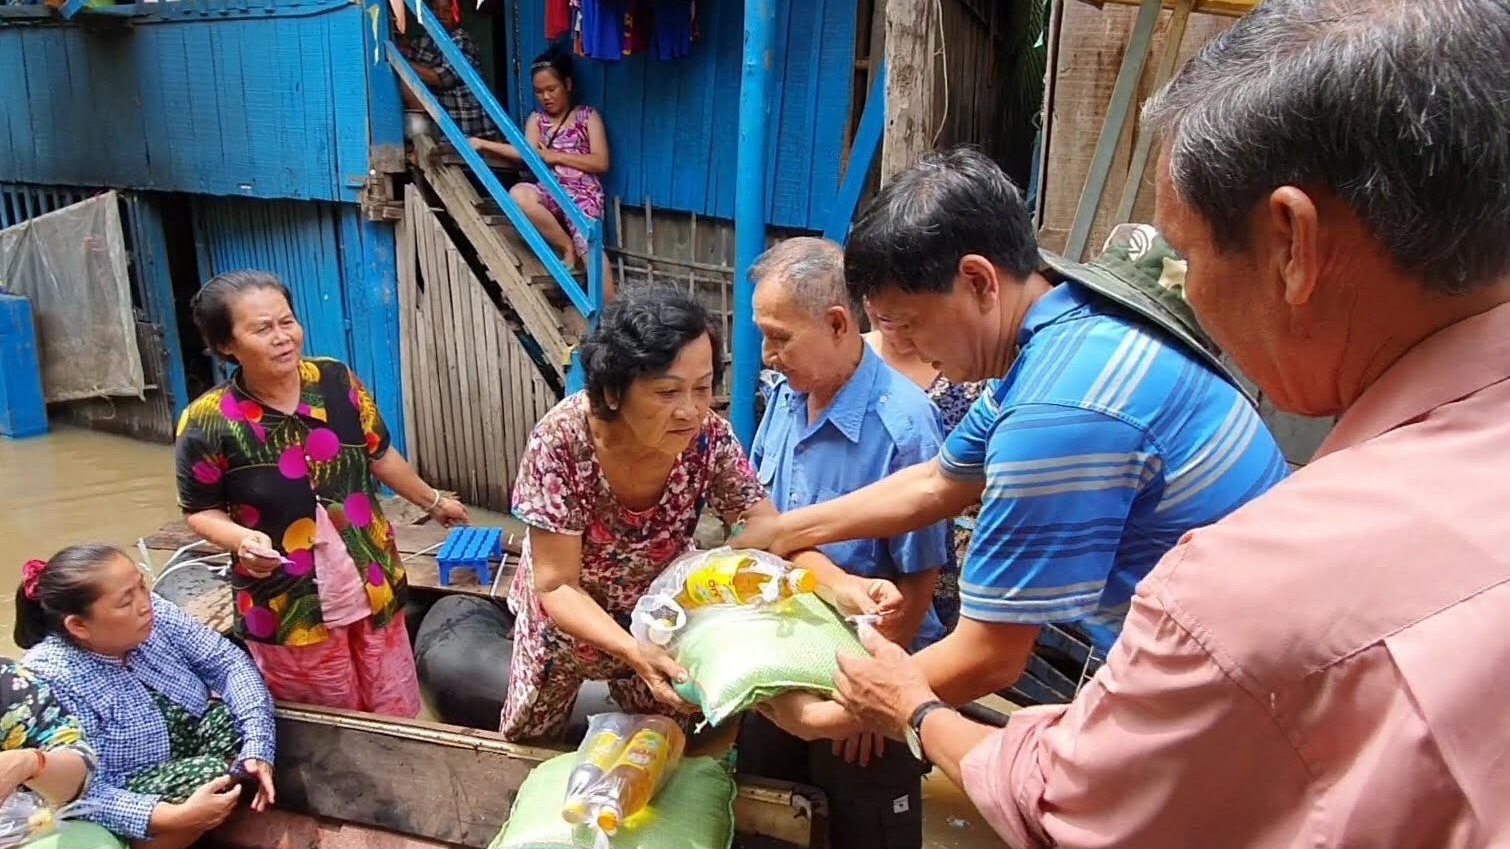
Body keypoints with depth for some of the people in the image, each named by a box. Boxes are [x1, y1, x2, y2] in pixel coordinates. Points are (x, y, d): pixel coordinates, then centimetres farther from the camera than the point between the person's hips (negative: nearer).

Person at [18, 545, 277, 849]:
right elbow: (85, 793, -27)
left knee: (238, 716, -17)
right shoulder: (49, 680, -27)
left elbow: (228, 662, -10)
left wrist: (257, 746, -23)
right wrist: (175, 817, -38)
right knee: (208, 774, -29)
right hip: (129, 800, -6)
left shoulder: (154, 613, -13)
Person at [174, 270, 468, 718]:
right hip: (288, 606, -3)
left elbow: (379, 455, 10)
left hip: (373, 585, 3)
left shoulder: (336, 381, -5)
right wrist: (241, 539, -23)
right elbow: (201, 512, -3)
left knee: (398, 716, 17)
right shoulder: (208, 422, -15)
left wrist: (433, 501, 21)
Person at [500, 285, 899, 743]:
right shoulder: (560, 441, -34)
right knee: (528, 740, 24)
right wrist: (632, 652, -47)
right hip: (568, 617, -1)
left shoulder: (709, 439, -28)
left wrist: (839, 583, -43)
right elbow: (557, 586, -31)